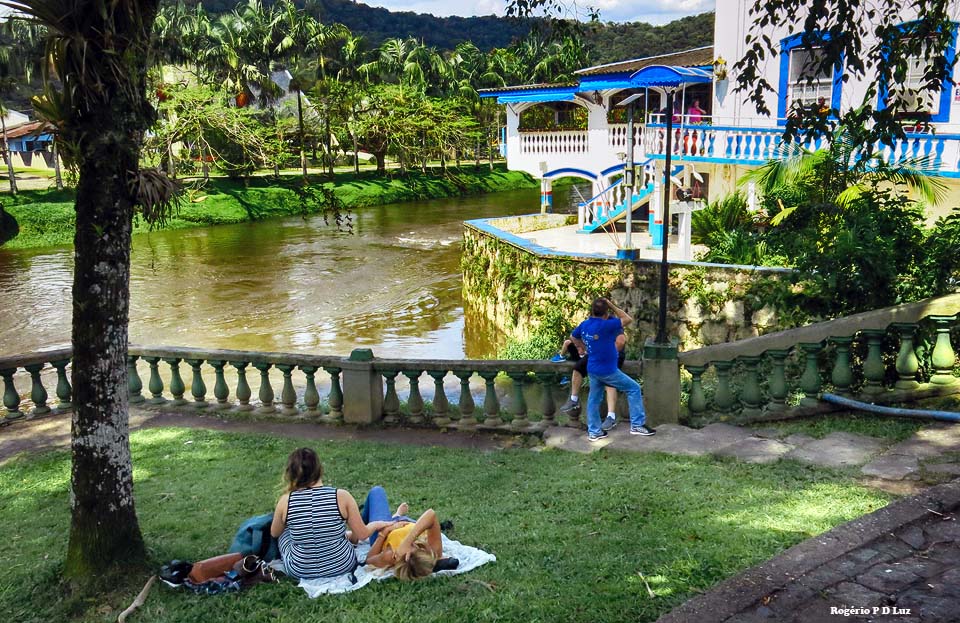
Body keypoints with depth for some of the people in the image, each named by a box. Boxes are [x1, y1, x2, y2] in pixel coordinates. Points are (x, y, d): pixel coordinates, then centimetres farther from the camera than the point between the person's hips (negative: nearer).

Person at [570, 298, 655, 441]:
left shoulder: (584, 325, 0)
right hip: (607, 370, -7)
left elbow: (573, 337, 18)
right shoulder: (606, 325, -23)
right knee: (634, 388, 6)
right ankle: (637, 425, 7)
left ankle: (594, 432, 23)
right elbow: (628, 319, -12)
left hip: (592, 369, 7)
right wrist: (612, 306, -8)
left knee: (594, 399, 17)